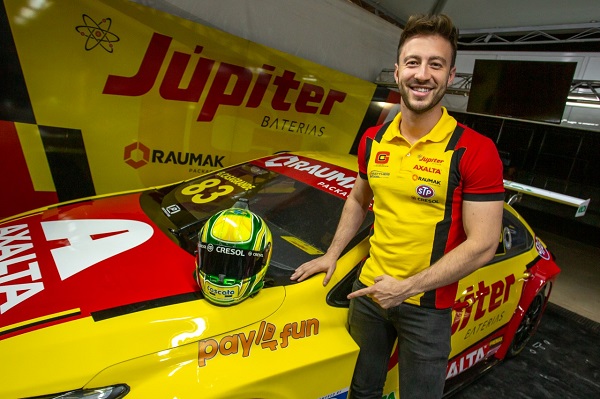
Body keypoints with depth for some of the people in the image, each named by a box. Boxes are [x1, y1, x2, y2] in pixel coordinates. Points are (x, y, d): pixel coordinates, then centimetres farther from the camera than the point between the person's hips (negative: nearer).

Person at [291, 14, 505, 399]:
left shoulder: (475, 151, -17)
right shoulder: (372, 141, -2)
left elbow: (483, 245, -17)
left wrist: (408, 288, -18)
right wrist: (331, 255, 8)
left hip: (427, 306, -4)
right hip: (369, 291, 5)